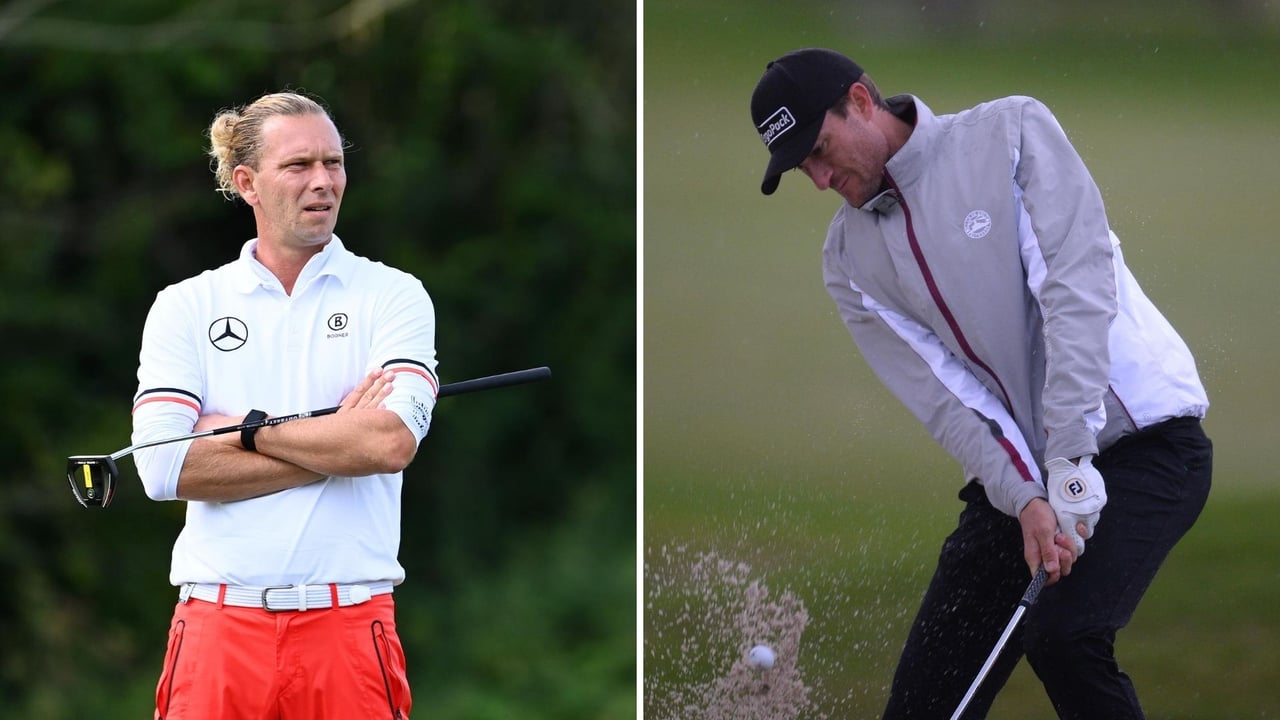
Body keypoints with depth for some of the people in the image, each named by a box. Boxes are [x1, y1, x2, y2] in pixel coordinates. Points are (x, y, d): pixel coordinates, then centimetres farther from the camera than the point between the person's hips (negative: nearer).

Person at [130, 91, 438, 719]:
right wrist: (336, 442, -7)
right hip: (218, 628, 1)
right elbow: (165, 467, -7)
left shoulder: (393, 296, 6)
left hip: (349, 626, 0)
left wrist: (243, 429, -6)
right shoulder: (186, 306, 8)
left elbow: (392, 442, -11)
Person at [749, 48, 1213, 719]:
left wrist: (1071, 462, -24)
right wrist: (1025, 499, -20)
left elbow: (1077, 282, -17)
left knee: (1062, 637, -27)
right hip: (1015, 469, 5)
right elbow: (943, 397, -4)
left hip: (1143, 435, -5)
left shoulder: (1013, 132, -8)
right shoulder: (850, 260, 5)